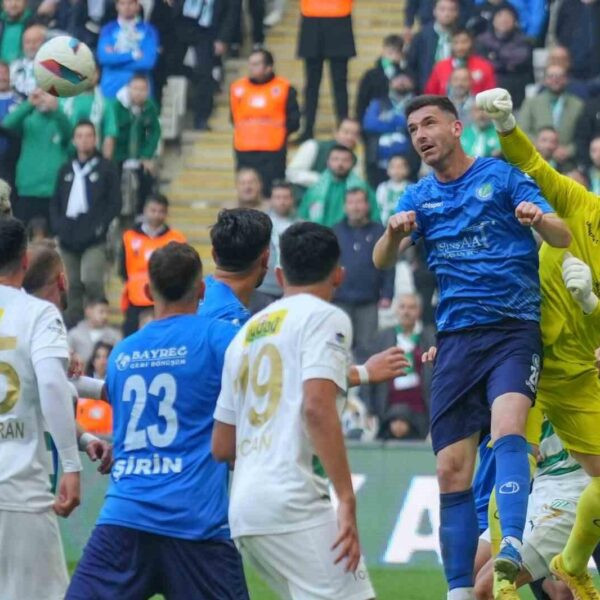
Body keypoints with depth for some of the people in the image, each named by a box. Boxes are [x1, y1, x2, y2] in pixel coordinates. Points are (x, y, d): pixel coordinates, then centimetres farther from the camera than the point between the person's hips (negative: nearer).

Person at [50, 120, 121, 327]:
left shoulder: (107, 168, 4)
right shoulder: (66, 170, 16)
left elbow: (115, 203, 0)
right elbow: (55, 202, 16)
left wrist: (100, 226, -11)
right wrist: (57, 226, 0)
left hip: (94, 239, -4)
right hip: (68, 239, 4)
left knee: (91, 280, -21)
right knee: (73, 287, 7)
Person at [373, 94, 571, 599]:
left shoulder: (500, 176, 2)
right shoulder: (419, 198, 14)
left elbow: (564, 238, -5)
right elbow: (382, 262, 3)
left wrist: (538, 219, -28)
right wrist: (394, 232, -19)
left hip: (514, 329, -4)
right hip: (456, 339, 4)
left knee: (508, 431, -28)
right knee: (452, 472, -1)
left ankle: (511, 556, -42)